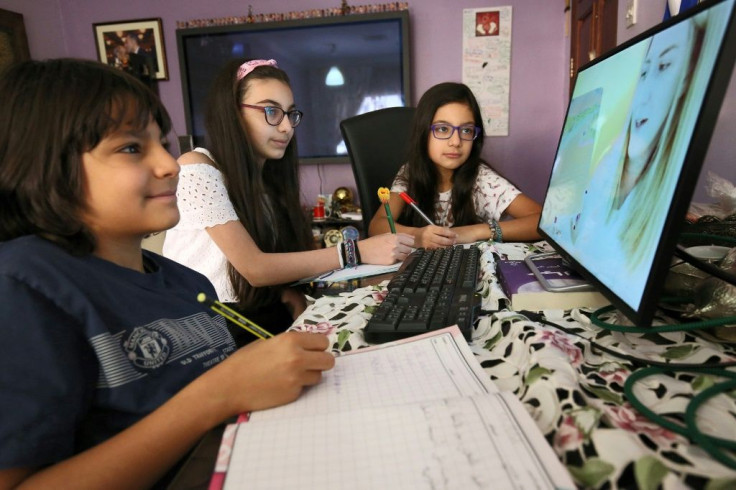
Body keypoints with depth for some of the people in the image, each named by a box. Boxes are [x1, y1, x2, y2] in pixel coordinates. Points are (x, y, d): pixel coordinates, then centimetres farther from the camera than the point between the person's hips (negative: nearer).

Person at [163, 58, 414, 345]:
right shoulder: (197, 169, -14)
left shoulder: (272, 176, 8)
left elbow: (277, 262, 3)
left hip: (263, 316, 6)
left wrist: (296, 302, -17)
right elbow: (255, 269, -22)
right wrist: (357, 252, -26)